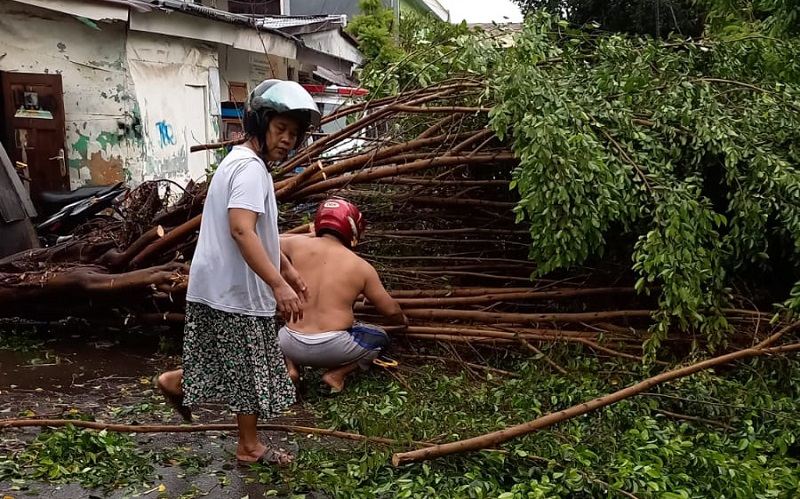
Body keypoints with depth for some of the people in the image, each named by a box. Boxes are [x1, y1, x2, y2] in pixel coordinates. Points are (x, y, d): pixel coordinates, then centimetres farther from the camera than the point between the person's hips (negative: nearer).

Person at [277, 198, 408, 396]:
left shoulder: (298, 245, 0)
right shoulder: (361, 266, 1)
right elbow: (390, 310, 11)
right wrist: (402, 320, 35)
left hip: (293, 346, 3)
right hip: (332, 348, -2)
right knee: (379, 338, 25)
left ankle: (291, 369, 10)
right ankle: (336, 374, 5)